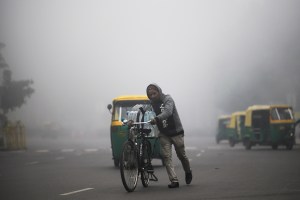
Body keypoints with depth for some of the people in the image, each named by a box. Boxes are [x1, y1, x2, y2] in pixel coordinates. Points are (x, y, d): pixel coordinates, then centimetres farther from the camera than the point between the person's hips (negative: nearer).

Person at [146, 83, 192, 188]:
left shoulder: (168, 99, -18)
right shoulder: (151, 104, 2)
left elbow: (168, 111, -35)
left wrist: (157, 119, -51)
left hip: (176, 131, -4)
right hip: (164, 134, 4)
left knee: (181, 155, 9)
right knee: (166, 156, -10)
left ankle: (188, 172, 38)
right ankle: (174, 181, -10)